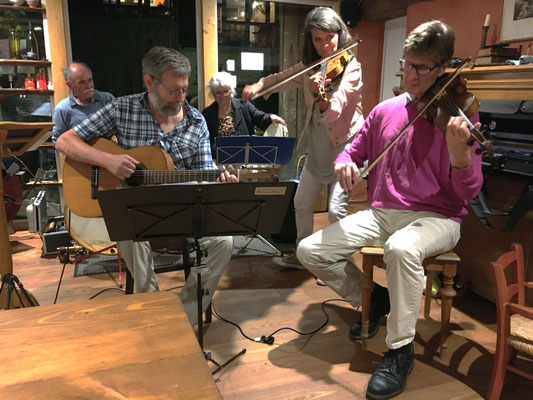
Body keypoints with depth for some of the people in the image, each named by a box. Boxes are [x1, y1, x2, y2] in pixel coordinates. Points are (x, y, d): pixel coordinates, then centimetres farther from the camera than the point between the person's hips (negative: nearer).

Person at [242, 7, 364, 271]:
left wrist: (318, 94, -46)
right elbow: (283, 79, 11)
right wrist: (259, 85, -10)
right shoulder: (310, 66, 5)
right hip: (317, 143, 7)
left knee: (336, 209, -12)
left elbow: (334, 112, -26)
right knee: (301, 203, 12)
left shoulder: (351, 68, -14)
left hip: (345, 143, -6)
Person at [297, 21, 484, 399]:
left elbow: (468, 192, -12)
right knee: (310, 250, -12)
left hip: (435, 217, -4)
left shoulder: (458, 114, -5)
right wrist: (345, 163, -10)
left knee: (401, 248, -40)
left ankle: (400, 351, -15)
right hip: (382, 212, 5)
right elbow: (355, 150, 15)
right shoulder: (385, 110, 7)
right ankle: (374, 299, 14)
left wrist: (458, 150, -33)